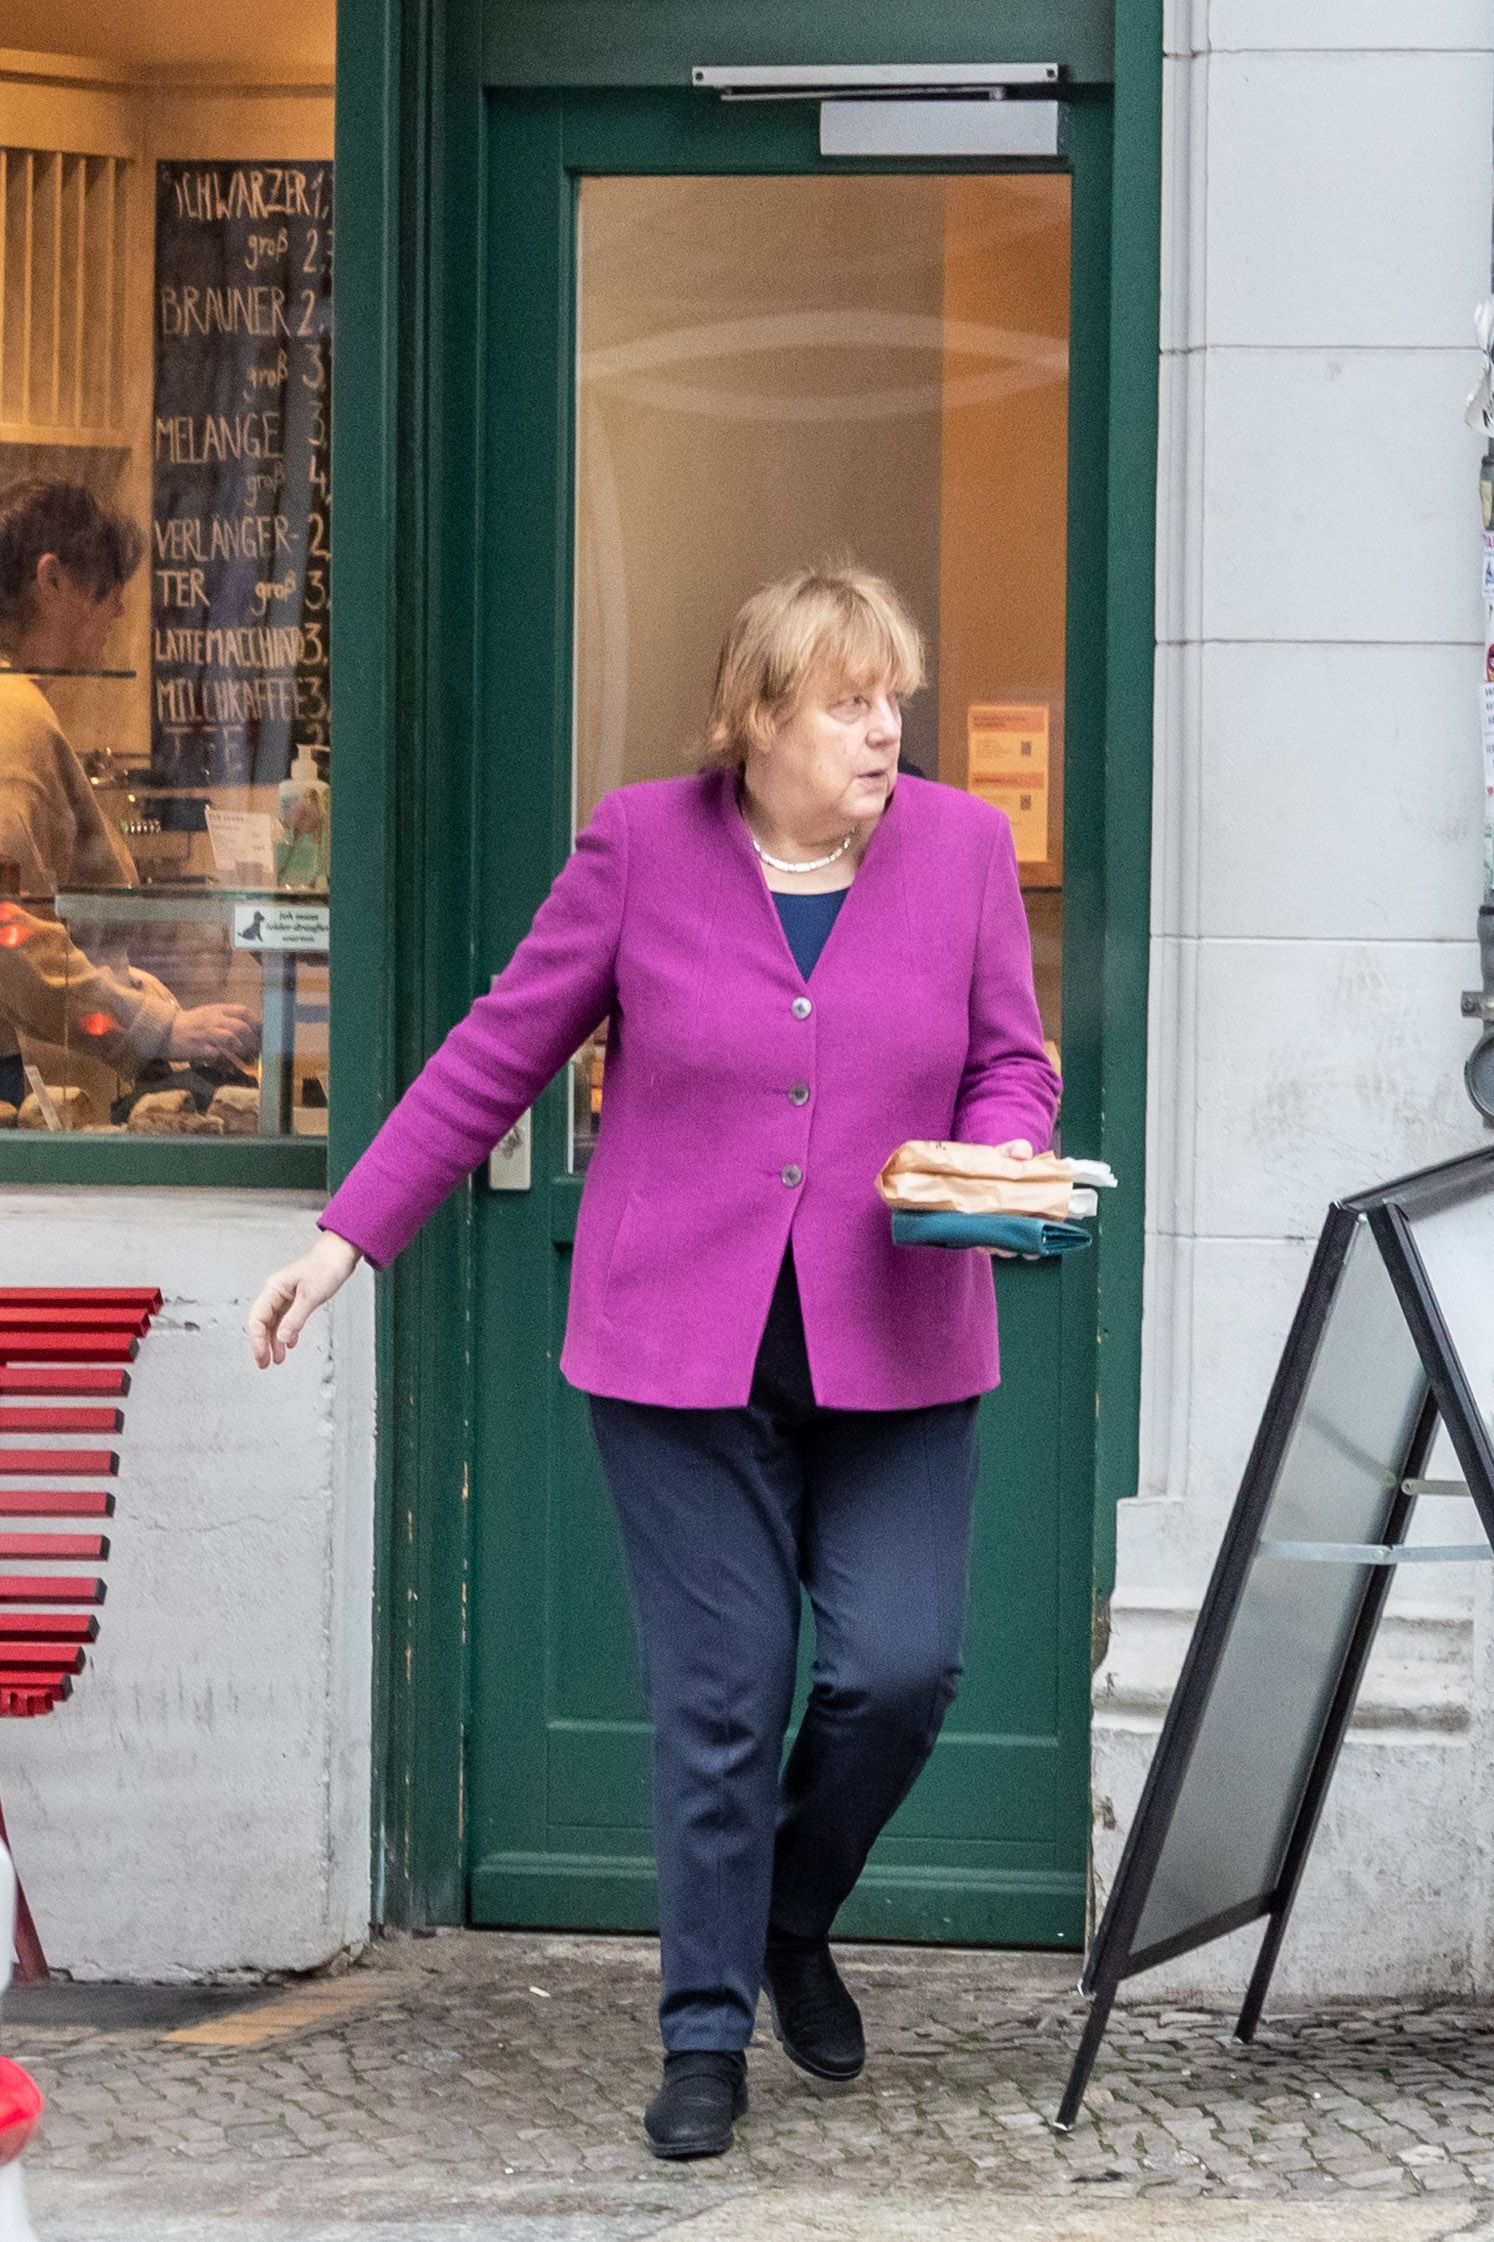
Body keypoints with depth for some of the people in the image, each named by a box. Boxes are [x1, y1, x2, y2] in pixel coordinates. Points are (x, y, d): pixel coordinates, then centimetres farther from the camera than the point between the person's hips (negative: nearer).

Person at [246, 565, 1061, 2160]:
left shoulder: (962, 846, 4)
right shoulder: (643, 845, -1)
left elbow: (1011, 1067, 12)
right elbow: (497, 1055, 5)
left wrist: (996, 1172, -11)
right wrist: (347, 1237, 4)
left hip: (891, 1351, 2)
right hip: (679, 1350, -2)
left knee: (902, 1664, -7)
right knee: (716, 1698, -1)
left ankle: (794, 1921, 23)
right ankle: (705, 2036, 13)